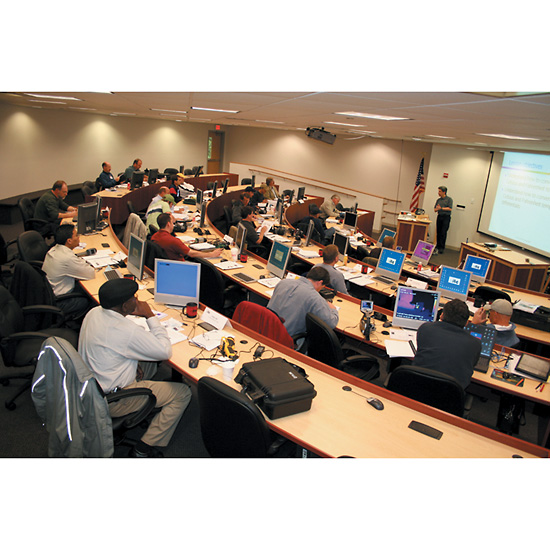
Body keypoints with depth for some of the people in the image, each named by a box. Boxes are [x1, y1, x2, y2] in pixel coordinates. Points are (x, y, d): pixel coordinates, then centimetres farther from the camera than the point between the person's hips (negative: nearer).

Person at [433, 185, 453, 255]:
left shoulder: (449, 199, -2)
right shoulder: (438, 200, 14)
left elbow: (450, 209, -11)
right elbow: (435, 209, 14)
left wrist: (441, 208, -11)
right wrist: (436, 209, -9)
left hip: (446, 217, -5)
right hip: (439, 217, 5)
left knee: (443, 233, -7)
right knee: (438, 232, 5)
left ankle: (442, 248, -3)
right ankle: (438, 246, 13)